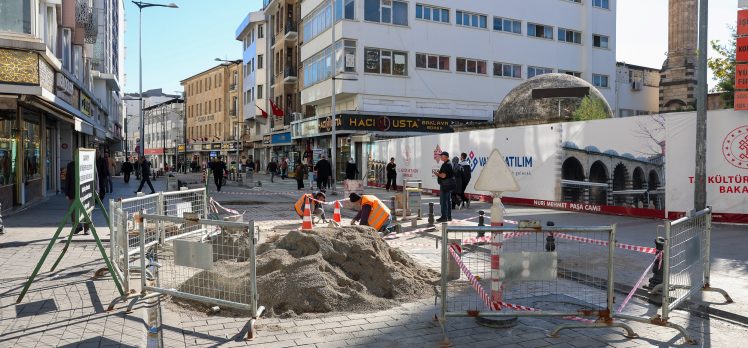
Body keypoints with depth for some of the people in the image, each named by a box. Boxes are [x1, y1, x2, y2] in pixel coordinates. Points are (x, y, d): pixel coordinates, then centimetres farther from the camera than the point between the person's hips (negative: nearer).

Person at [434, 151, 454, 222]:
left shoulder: (446, 165, -18)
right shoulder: (449, 164, 16)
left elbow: (443, 175, -24)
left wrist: (437, 174, -6)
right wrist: (439, 173, 13)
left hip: (445, 185, -11)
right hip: (448, 185, 11)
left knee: (443, 201, -7)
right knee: (448, 201, 14)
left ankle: (444, 217, -5)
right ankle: (449, 217, 20)